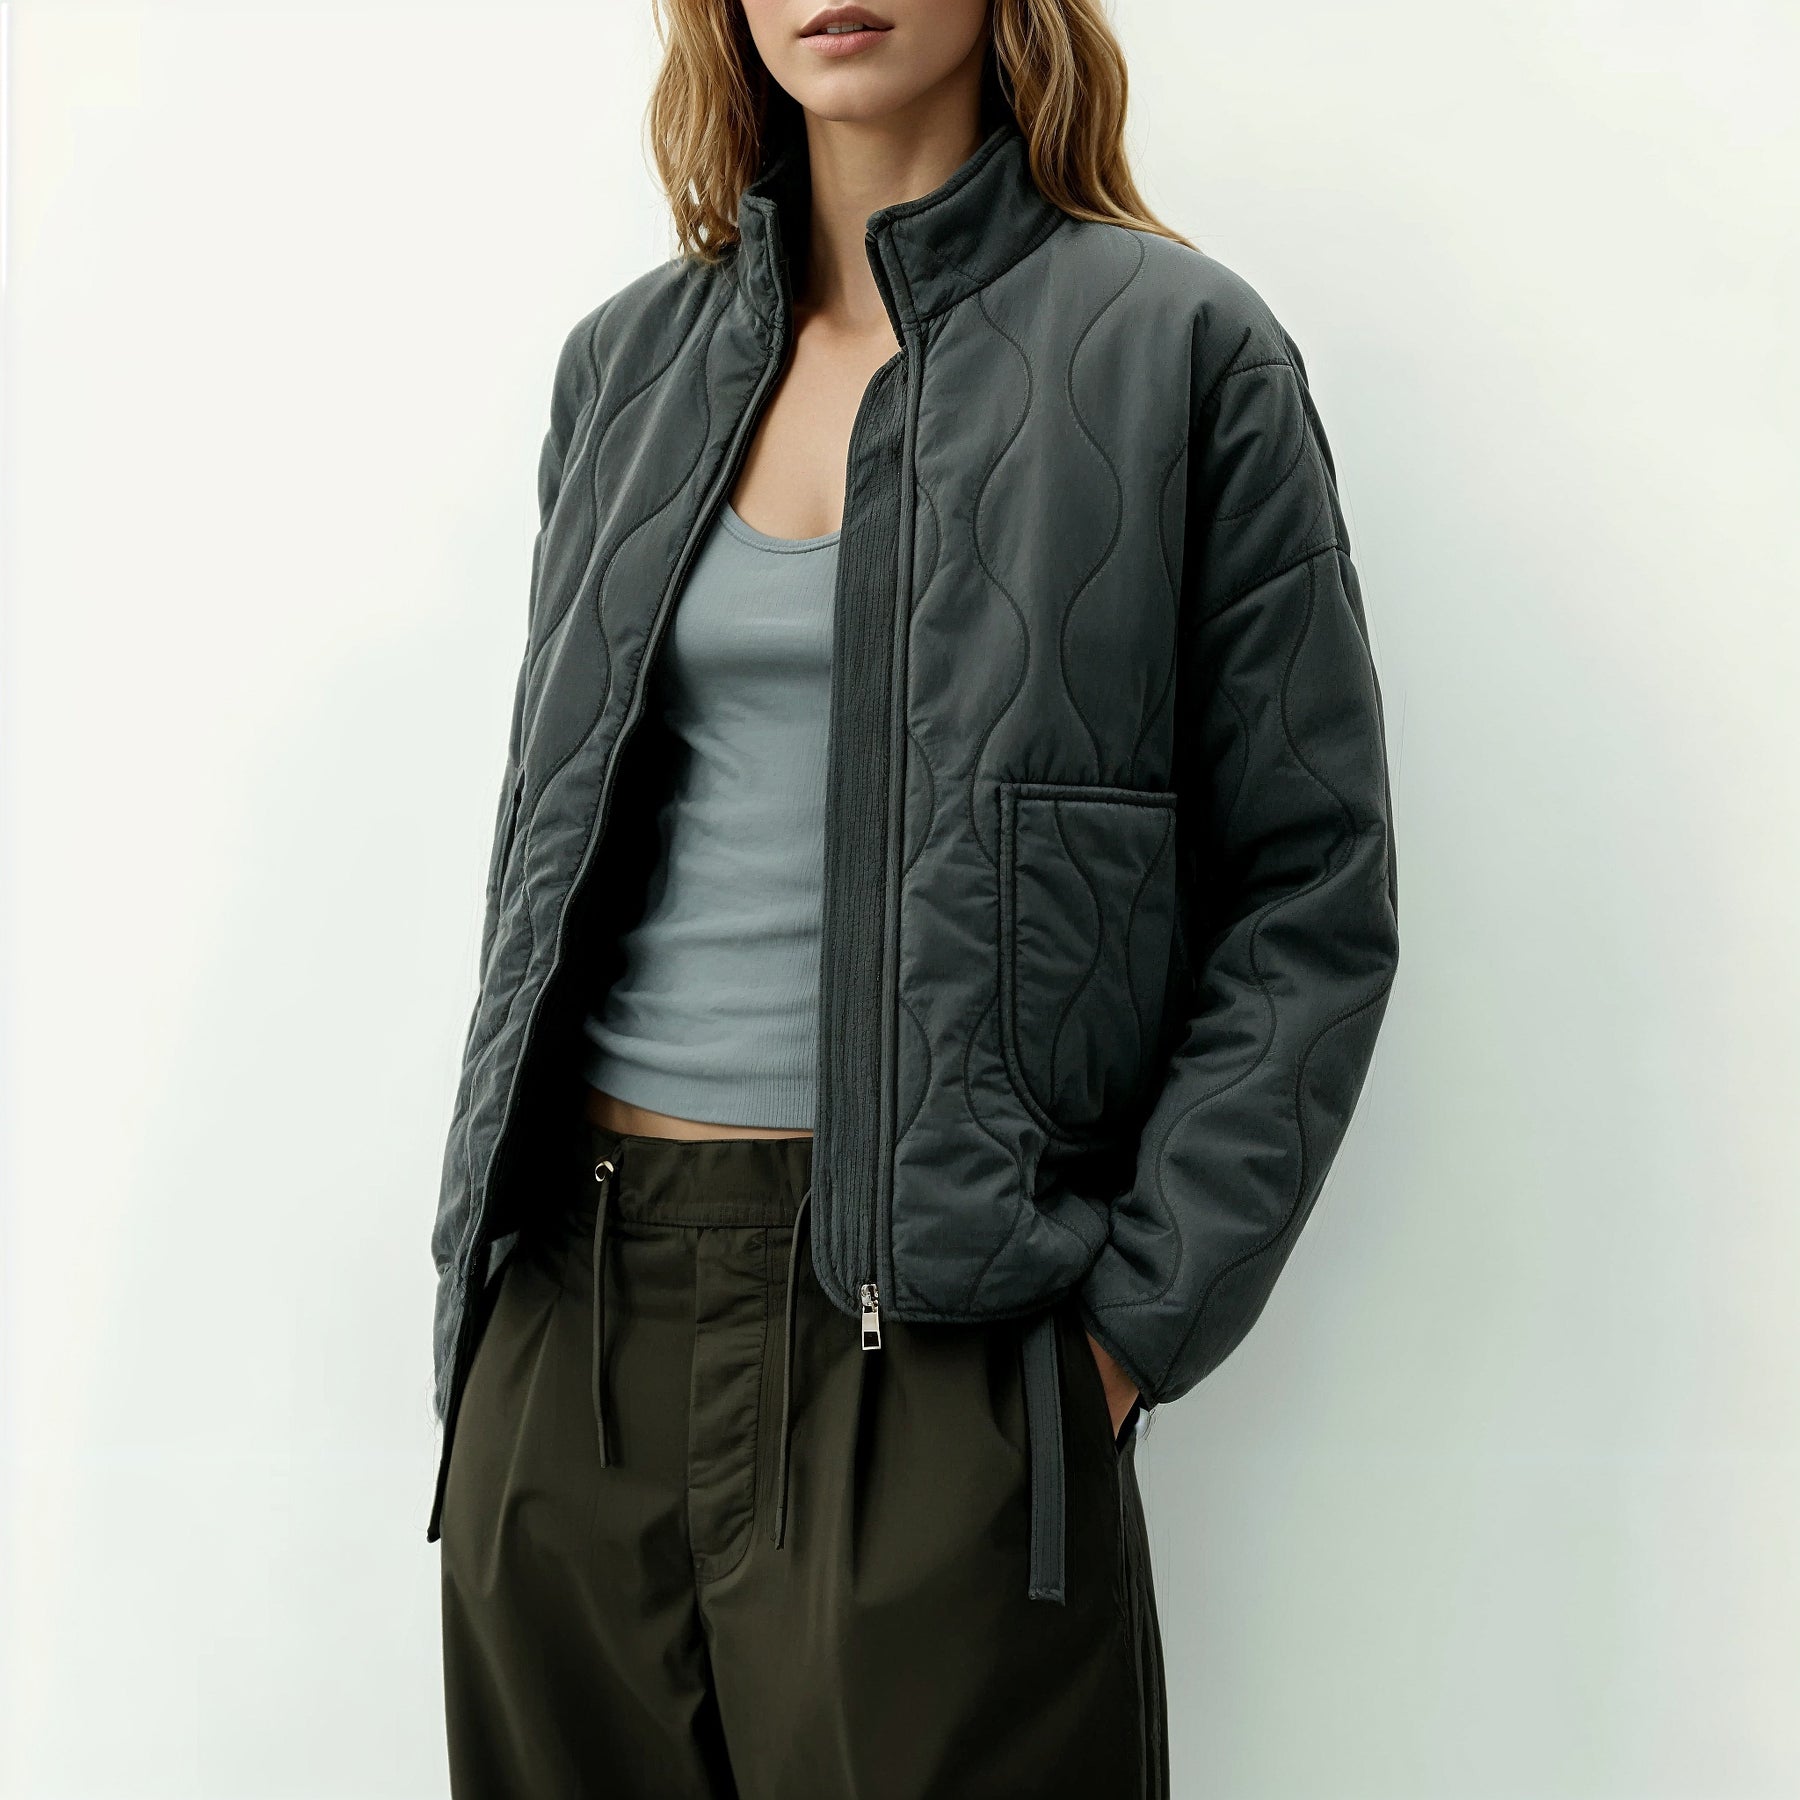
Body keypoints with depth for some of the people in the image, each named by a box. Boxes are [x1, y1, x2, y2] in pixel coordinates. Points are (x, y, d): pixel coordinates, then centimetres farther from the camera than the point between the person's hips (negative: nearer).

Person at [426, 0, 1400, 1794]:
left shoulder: (1182, 346, 0)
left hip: (935, 1336, -4)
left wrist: (1128, 1322, -9)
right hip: (568, 1316, 5)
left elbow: (1313, 900, -2)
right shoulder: (626, 360, 13)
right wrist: (482, 1269, 11)